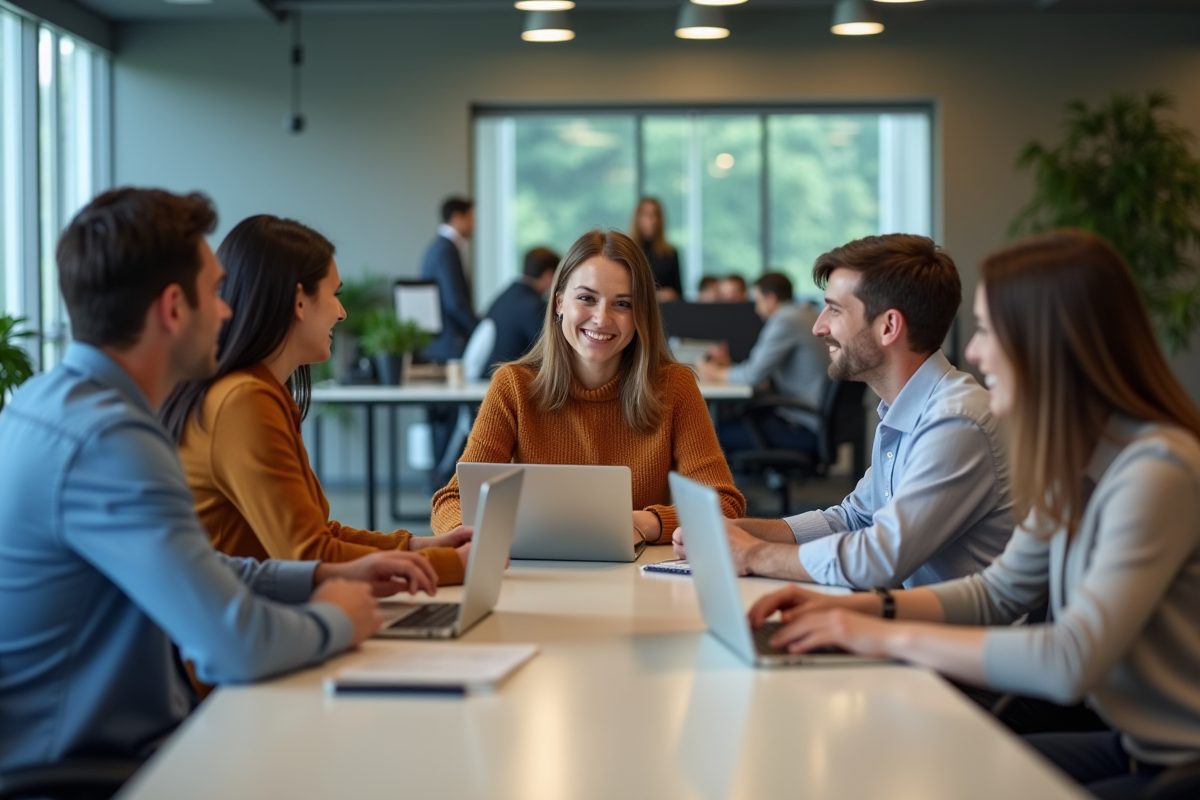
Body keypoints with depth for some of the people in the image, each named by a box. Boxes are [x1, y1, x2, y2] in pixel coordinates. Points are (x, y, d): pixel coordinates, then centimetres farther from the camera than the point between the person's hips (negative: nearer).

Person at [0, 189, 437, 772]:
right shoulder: (108, 440, -24)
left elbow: (188, 571, 19)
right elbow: (236, 646, -30)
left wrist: (326, 576, 11)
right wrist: (335, 621, -9)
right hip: (96, 766, -9)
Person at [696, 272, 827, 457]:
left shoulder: (785, 321, -15)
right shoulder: (807, 315, 15)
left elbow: (753, 375, -17)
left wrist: (716, 374, -1)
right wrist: (727, 367, 14)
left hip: (804, 429, -10)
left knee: (722, 433, -10)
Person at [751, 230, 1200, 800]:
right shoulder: (1078, 465, 6)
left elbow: (1069, 663, -29)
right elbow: (997, 592, 14)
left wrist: (889, 637, -22)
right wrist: (854, 608, 0)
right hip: (1130, 748, 8)